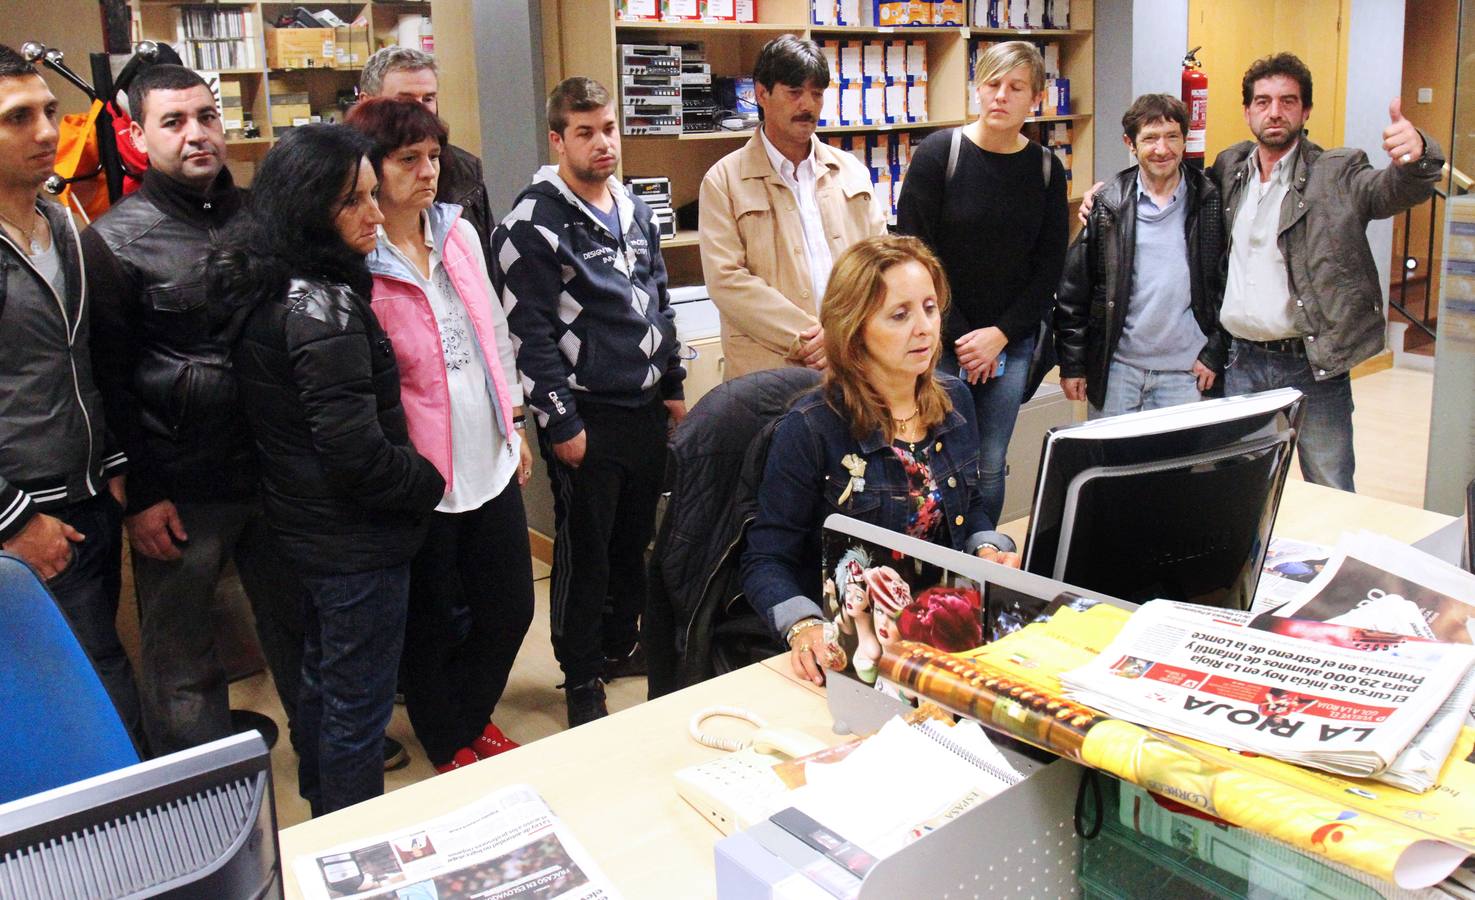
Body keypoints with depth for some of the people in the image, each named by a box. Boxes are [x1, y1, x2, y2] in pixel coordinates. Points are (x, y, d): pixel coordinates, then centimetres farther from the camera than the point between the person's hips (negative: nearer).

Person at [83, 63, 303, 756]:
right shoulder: (113, 241, -6)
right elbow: (108, 381, -7)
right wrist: (141, 497, -9)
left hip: (275, 471, 4)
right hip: (179, 491, -4)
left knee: (300, 624, 16)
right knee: (181, 660, 8)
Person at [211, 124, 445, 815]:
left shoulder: (265, 288, 5)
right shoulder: (322, 305, -24)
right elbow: (354, 448, -26)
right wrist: (430, 484, -9)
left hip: (306, 523, 10)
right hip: (356, 537, -10)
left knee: (324, 677, 26)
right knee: (360, 702, 5)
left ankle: (324, 814, 46)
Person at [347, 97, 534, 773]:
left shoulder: (460, 233, 6)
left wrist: (514, 424, 16)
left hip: (491, 460, 6)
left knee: (510, 608, 16)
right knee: (431, 623, 13)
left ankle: (473, 716, 43)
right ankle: (448, 748, 38)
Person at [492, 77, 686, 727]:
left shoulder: (635, 210, 11)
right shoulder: (532, 225, -12)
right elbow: (528, 335, -15)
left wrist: (673, 386, 16)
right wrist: (561, 424, -15)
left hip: (646, 409, 7)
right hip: (586, 417, -6)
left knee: (635, 539, 17)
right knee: (584, 552, 5)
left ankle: (622, 642, 37)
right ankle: (582, 680, 21)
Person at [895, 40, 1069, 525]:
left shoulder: (1046, 169, 5)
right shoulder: (938, 153, -6)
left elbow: (1049, 267, 5)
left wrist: (1000, 335, -7)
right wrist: (959, 337, -10)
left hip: (1010, 344, 3)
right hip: (941, 342, -3)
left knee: (989, 467, 6)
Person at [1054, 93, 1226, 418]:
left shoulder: (1210, 204, 1)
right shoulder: (1107, 206, 0)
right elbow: (1072, 290, 2)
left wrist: (1215, 354, 0)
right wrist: (1071, 364, 0)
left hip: (1184, 371, 0)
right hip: (1116, 368, 0)